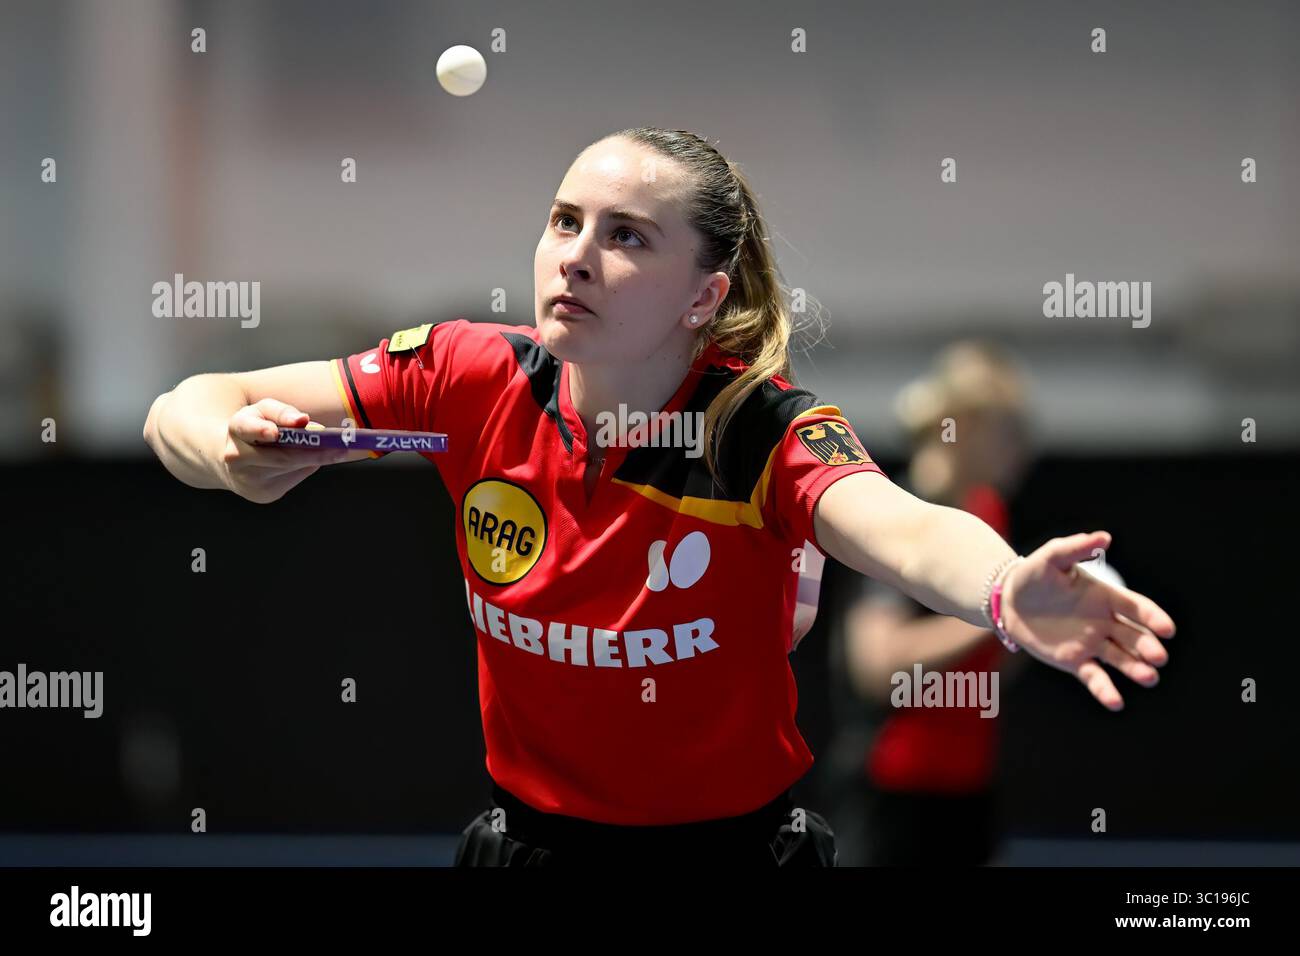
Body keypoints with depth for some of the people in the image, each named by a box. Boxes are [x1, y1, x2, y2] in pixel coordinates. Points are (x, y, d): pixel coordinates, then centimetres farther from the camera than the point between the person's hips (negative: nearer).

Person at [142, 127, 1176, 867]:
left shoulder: (764, 428, -20)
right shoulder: (477, 381, -12)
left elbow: (903, 532, -42)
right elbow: (186, 411, -11)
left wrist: (1006, 590, -66)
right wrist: (233, 451, -37)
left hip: (735, 841, -2)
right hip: (529, 836, 2)